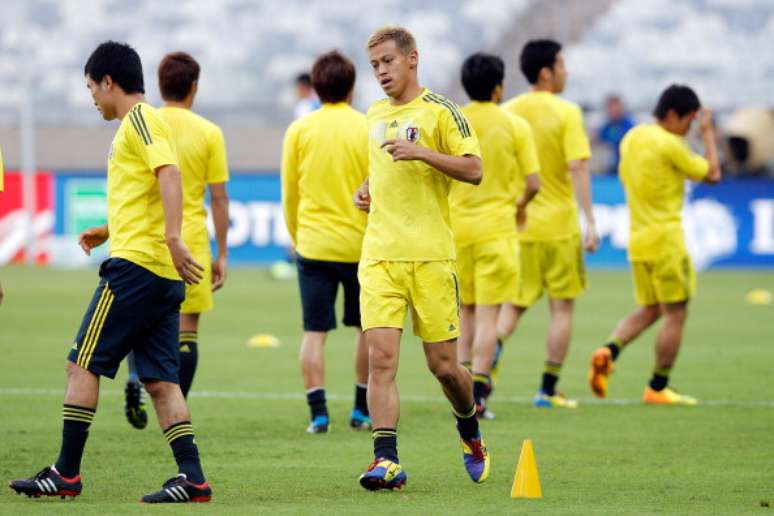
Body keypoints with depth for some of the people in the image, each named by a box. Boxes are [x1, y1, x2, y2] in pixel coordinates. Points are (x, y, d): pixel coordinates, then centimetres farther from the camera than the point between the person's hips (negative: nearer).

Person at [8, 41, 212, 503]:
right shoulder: (144, 122, 22)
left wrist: (172, 238, -32)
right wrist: (109, 231, 36)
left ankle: (67, 473, -2)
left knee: (82, 364, -3)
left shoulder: (139, 119, -7)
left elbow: (169, 174, -22)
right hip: (164, 274, 9)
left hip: (135, 265, -9)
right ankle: (192, 478, -3)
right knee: (161, 380, 5)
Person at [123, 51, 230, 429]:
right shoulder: (209, 133, -2)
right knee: (186, 328, 4)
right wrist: (222, 255, 4)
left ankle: (134, 379, -7)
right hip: (192, 240, -1)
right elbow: (218, 198, -2)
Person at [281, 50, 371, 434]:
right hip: (361, 244, 0)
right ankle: (362, 409, 17)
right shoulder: (368, 129, -4)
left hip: (314, 244, 1)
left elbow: (289, 194, 7)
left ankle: (318, 412, -5)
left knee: (314, 332, 2)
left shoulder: (299, 131, 0)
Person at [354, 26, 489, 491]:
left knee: (443, 365, 1)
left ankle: (471, 434, 30)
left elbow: (474, 170, -10)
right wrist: (366, 190, 13)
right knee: (381, 356, -11)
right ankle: (387, 460, -15)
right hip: (380, 255, 4)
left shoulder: (440, 110, -3)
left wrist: (422, 152, -21)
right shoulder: (376, 116, 17)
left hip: (430, 255, -4)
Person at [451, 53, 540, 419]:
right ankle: (477, 392, -6)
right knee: (488, 313, 0)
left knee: (467, 309, 18)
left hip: (457, 226, 3)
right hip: (497, 227, -2)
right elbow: (533, 183, -7)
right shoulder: (515, 125, -6)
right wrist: (520, 206, 14)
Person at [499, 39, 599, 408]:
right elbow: (577, 169, -18)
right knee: (562, 308, 8)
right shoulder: (566, 113, -10)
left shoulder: (509, 112, 3)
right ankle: (548, 390, 8)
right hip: (559, 225, -4)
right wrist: (590, 222, -17)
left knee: (512, 306, 12)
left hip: (516, 225, 4)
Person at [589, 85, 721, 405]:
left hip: (637, 239, 8)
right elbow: (712, 174, -7)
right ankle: (658, 388, 4)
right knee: (675, 315, 2)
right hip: (665, 240, -8)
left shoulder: (632, 138, 9)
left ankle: (609, 351, -8)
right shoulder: (669, 144, -15)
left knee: (649, 310, 17)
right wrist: (708, 134, 5)